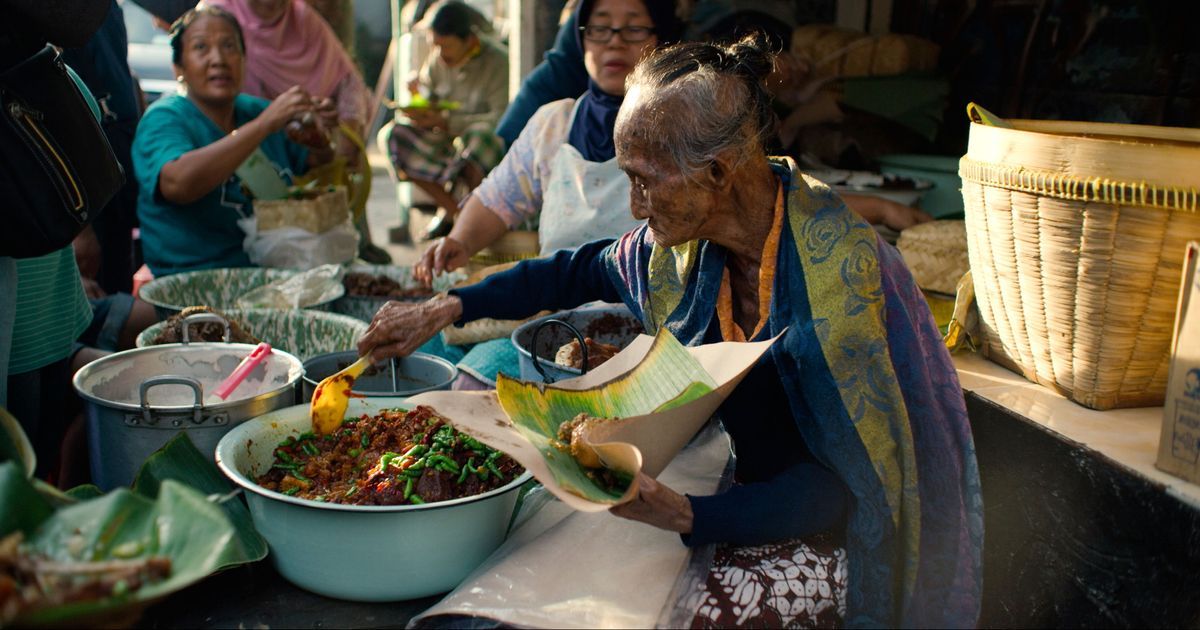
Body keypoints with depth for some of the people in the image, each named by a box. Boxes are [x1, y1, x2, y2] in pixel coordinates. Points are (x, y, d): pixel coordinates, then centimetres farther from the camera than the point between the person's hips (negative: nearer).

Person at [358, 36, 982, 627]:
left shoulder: (840, 274, -28)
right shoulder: (692, 238, -7)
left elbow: (840, 484, -24)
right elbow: (581, 271, 12)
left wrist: (684, 516, -37)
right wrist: (441, 310, 9)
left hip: (834, 532, -6)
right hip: (741, 486, 6)